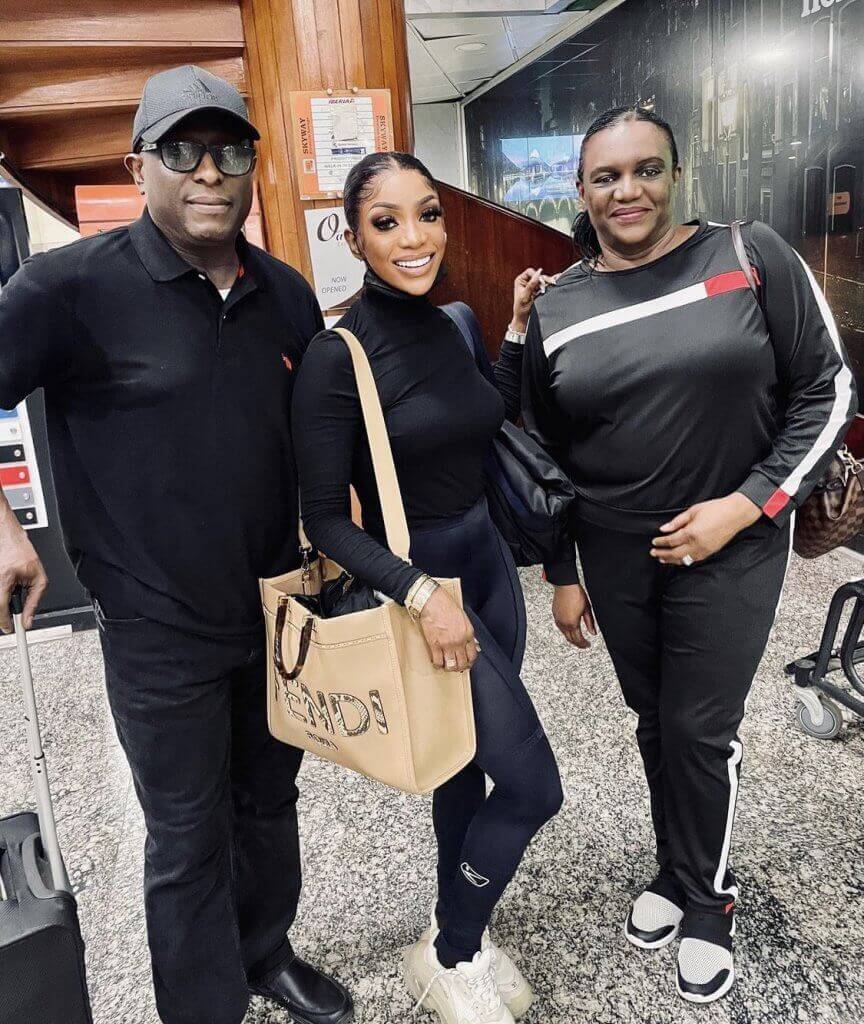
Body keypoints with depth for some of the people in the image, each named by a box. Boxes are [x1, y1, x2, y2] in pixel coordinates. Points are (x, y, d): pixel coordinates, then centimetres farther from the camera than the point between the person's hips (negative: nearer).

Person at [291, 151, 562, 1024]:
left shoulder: (447, 325, 3)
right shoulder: (337, 356, -18)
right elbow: (324, 520, -17)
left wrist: (520, 326, 10)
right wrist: (421, 595, -27)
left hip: (487, 560, 7)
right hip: (415, 580, -7)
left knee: (469, 762, 19)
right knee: (533, 786, -2)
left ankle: (460, 937, 43)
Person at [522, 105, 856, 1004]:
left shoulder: (750, 257, -7)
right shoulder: (557, 309, 1)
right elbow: (544, 454, 7)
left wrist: (746, 505, -14)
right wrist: (562, 576, 8)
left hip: (729, 550, -2)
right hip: (615, 556, 3)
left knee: (700, 729, 5)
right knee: (654, 719, 16)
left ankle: (704, 897, 32)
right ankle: (680, 870, 41)